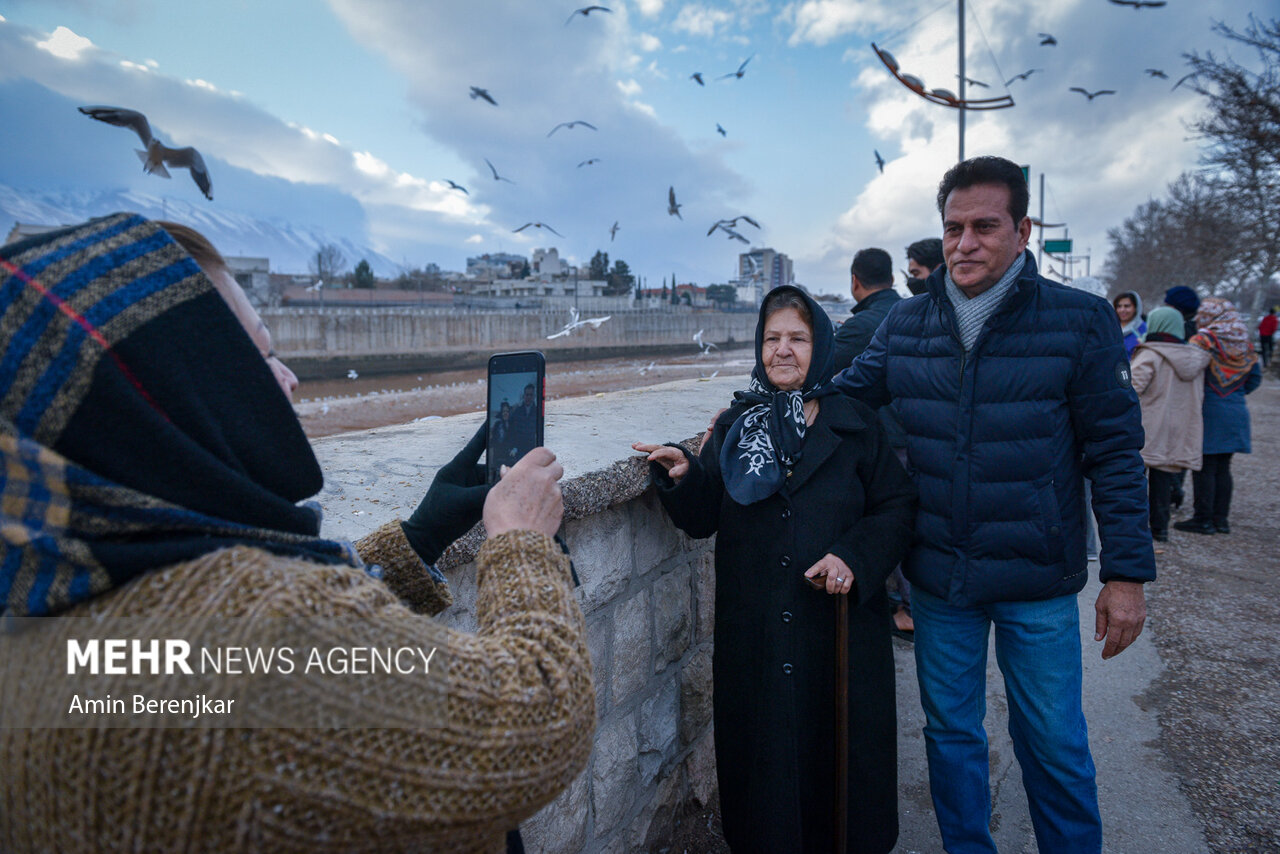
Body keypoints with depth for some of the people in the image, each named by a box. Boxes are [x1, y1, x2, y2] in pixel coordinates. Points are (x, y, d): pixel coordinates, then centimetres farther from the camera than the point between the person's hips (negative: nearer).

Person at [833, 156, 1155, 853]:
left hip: (1039, 584, -2)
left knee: (1054, 743, 14)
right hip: (937, 578, 3)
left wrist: (1127, 571, -7)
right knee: (951, 732, 18)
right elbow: (841, 396, 9)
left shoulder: (1080, 320, -7)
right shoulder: (904, 325, 1)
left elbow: (1115, 451, -5)